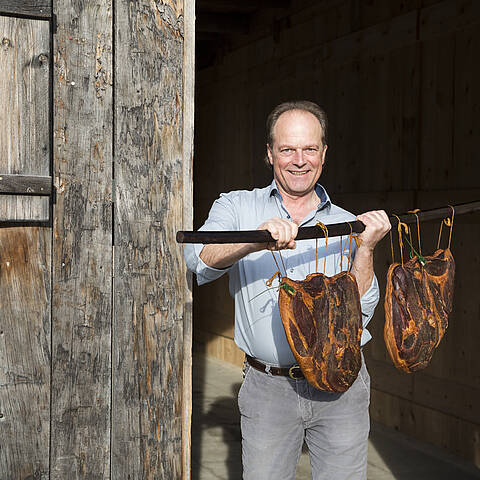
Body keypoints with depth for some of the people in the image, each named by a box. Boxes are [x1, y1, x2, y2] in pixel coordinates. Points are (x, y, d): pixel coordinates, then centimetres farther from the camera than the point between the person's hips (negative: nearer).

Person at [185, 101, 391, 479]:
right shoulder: (237, 207, 2)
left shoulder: (346, 223, 7)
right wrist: (257, 240, -36)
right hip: (268, 388, -1)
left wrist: (366, 248, -16)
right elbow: (198, 260, -19)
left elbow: (361, 310, -1)